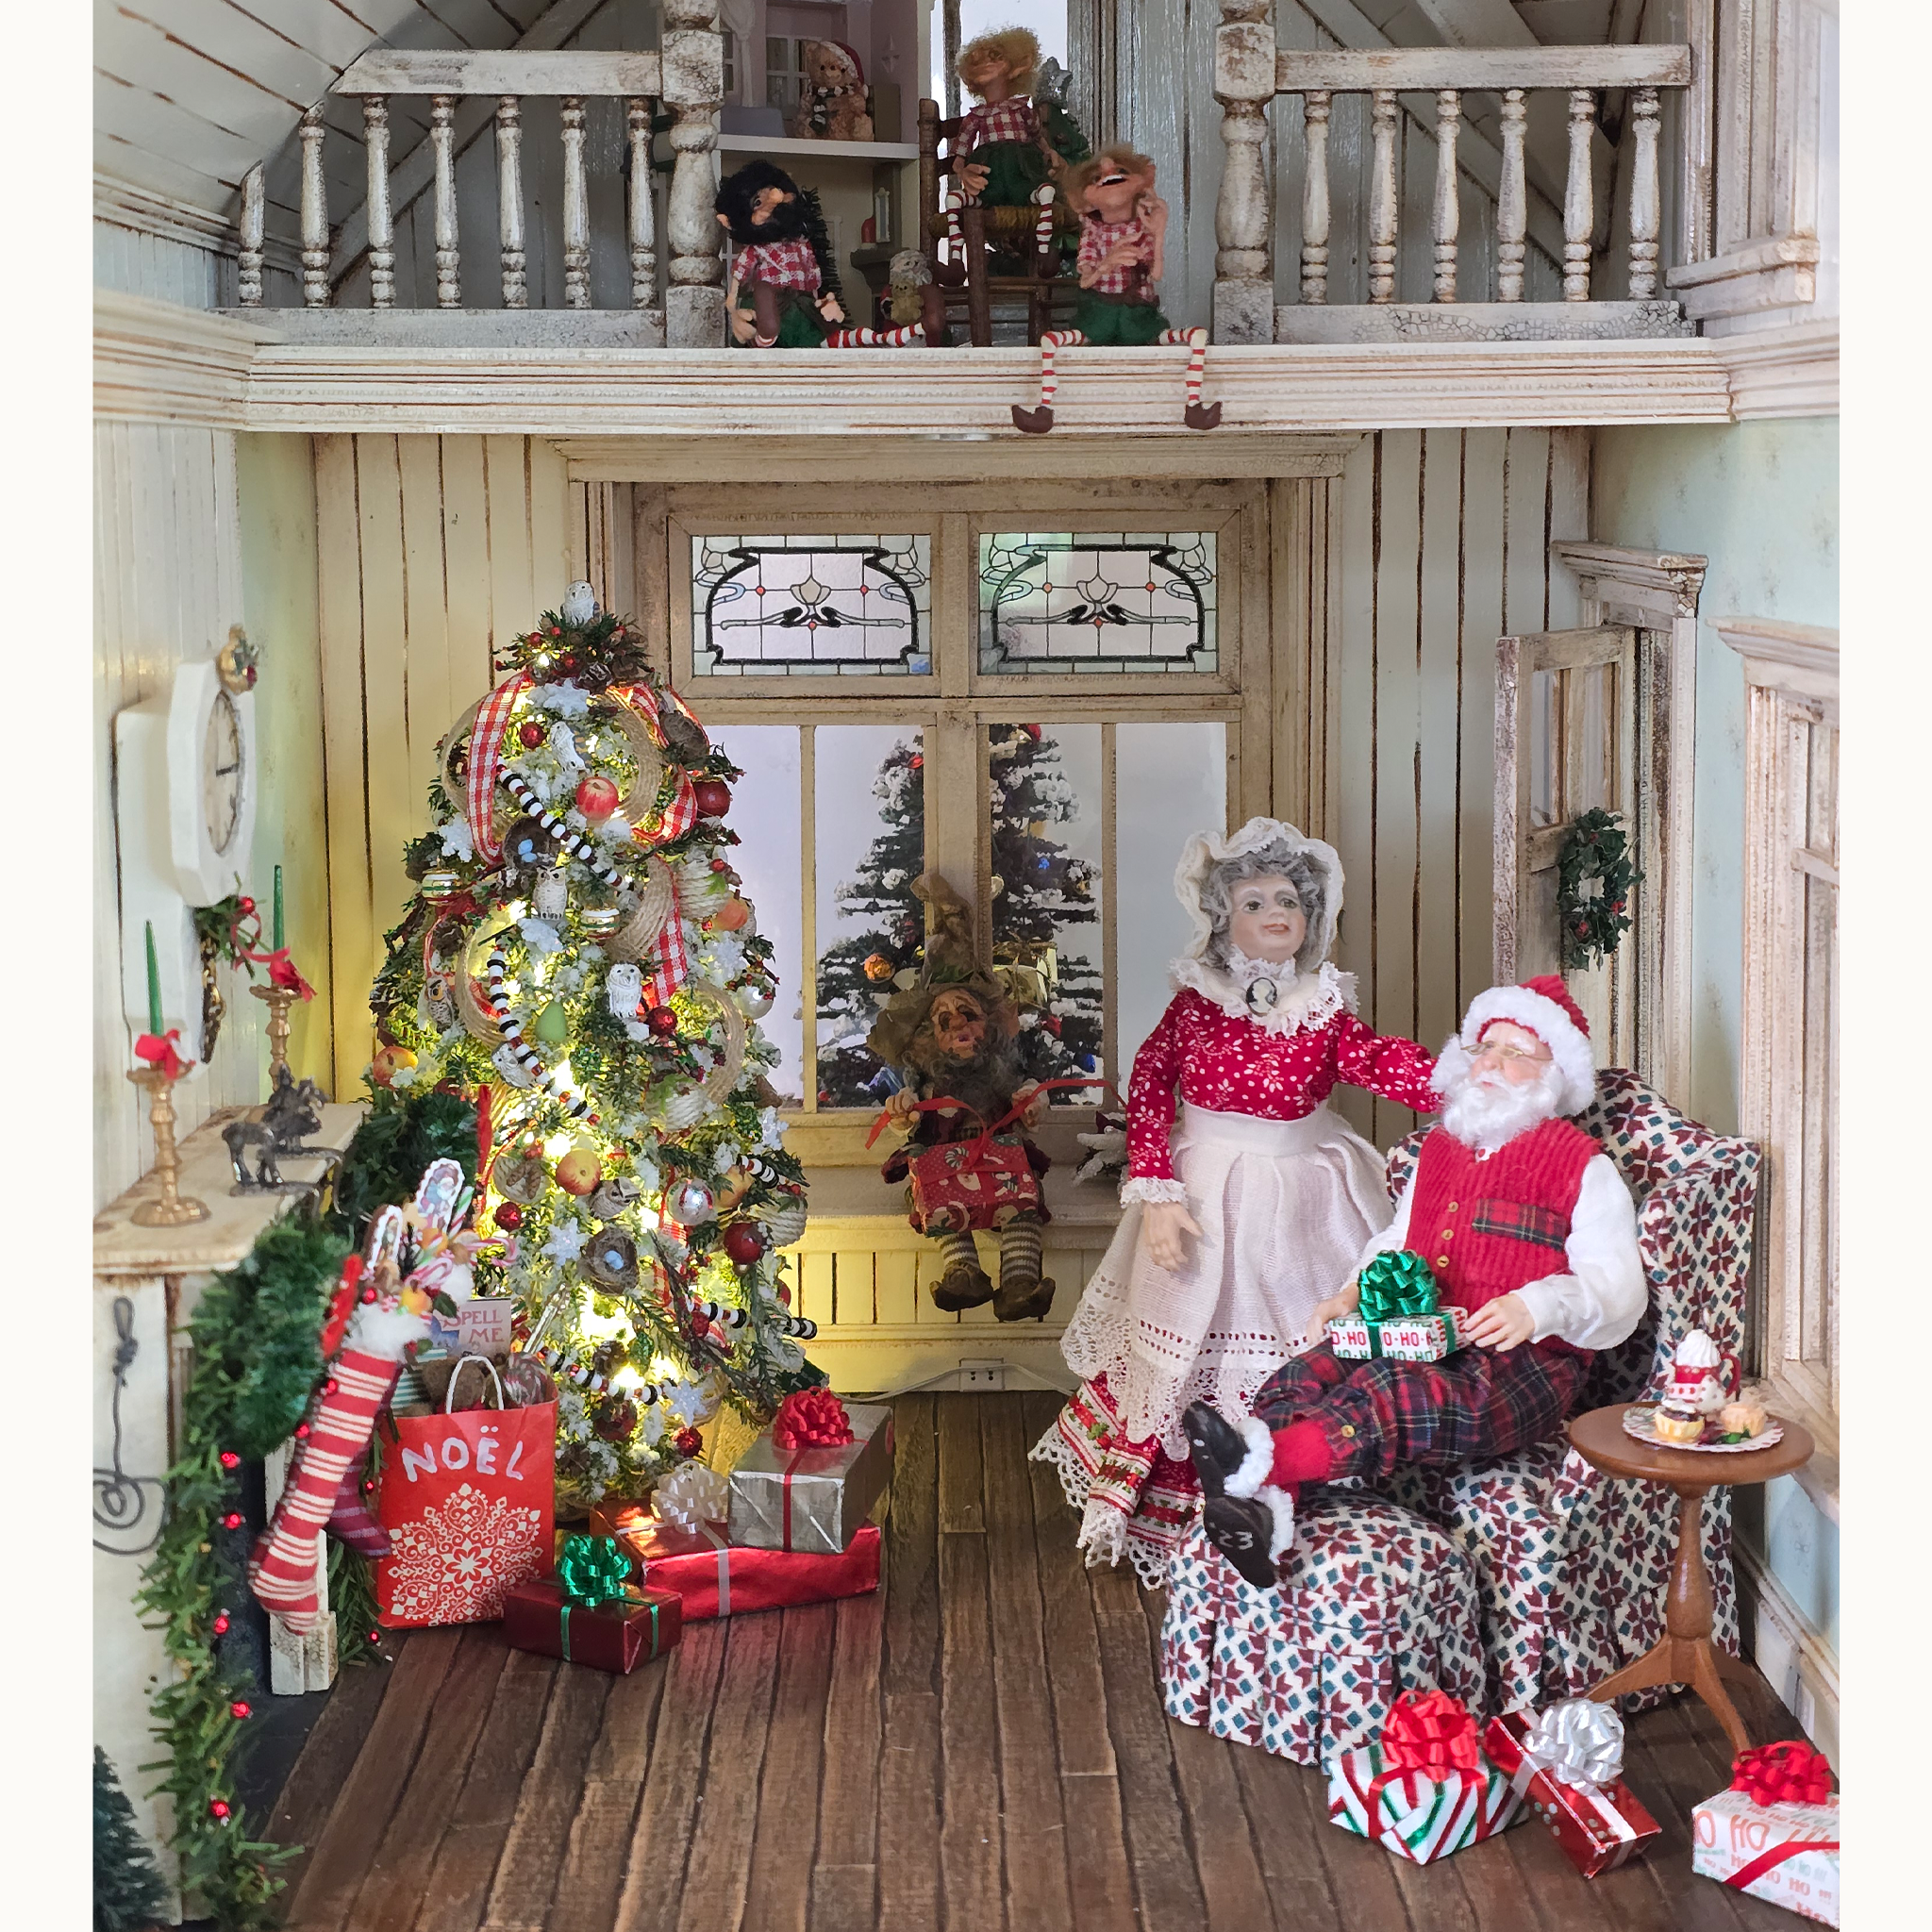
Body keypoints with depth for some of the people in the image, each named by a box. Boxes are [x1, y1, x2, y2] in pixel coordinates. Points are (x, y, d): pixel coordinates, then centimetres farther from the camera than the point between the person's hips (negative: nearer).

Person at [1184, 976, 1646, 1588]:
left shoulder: (1584, 1167, 8)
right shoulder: (1438, 1149, 27)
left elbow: (1617, 1286, -3)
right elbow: (1395, 1242, 36)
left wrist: (1537, 1307, -23)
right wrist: (1358, 1292, 12)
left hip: (1524, 1362, -6)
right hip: (1415, 1341, 6)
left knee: (1396, 1397, -39)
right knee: (1302, 1378, -27)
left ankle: (1259, 1458, -58)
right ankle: (1265, 1511, -51)